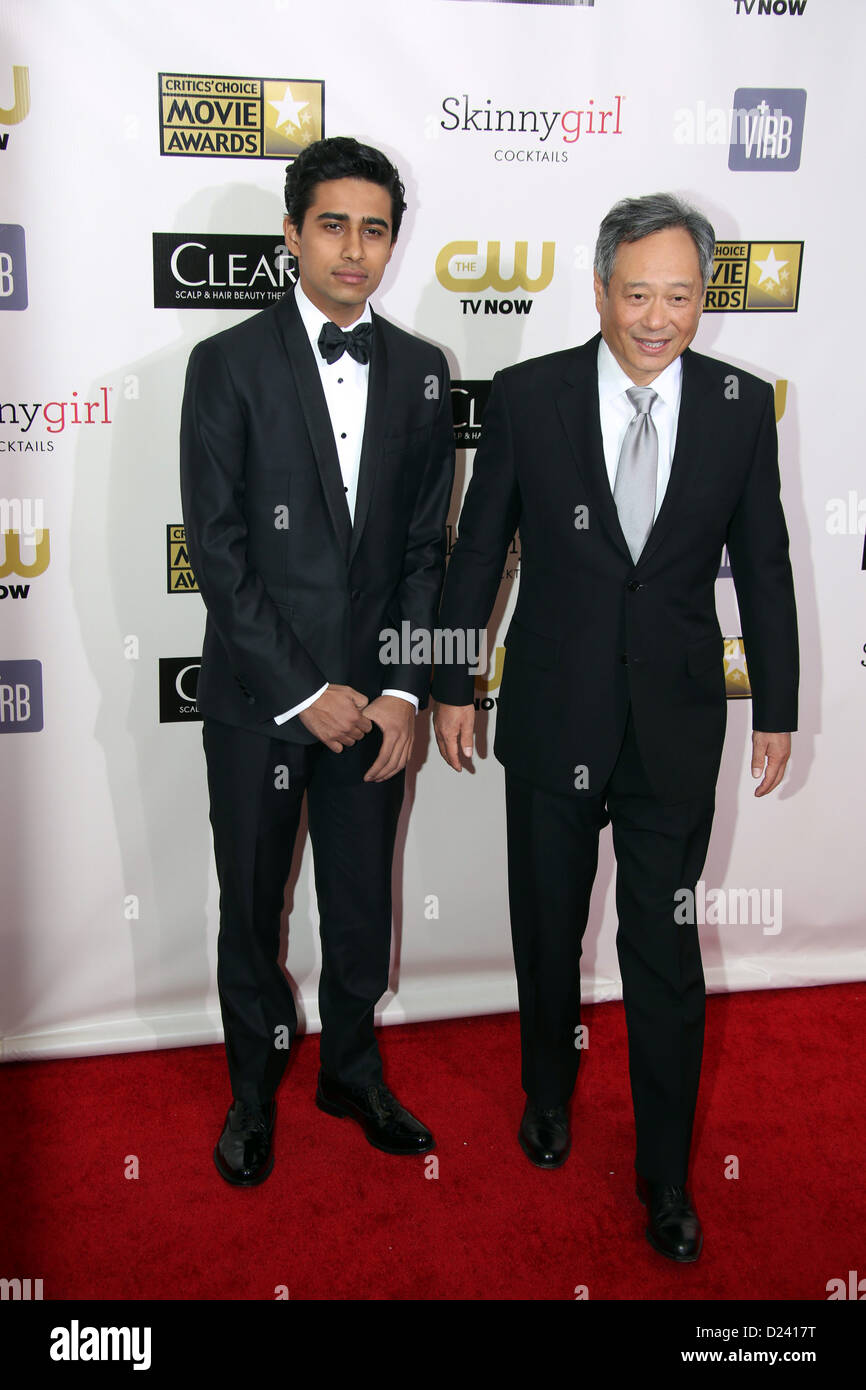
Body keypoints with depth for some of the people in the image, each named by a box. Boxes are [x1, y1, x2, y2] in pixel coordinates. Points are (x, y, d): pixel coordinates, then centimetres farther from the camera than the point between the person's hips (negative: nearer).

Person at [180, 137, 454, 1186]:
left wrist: (403, 692, -5)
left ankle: (353, 1069, 39)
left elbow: (424, 545, 4)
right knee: (251, 905, 13)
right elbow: (217, 551, -11)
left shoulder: (420, 372, 4)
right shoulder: (228, 364, -7)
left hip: (374, 697, 3)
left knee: (363, 899, 16)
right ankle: (254, 1089, 35)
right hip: (257, 696, -2)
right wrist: (308, 691, -13)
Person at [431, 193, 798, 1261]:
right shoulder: (527, 396, -7)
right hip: (552, 723, 0)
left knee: (666, 954, 7)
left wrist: (776, 708, 5)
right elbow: (478, 550, 0)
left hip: (676, 730, 0)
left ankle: (665, 1171, 26)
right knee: (547, 930, 18)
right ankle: (549, 1092, 45)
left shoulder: (741, 406, -3)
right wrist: (452, 686, 2)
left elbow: (762, 565, 3)